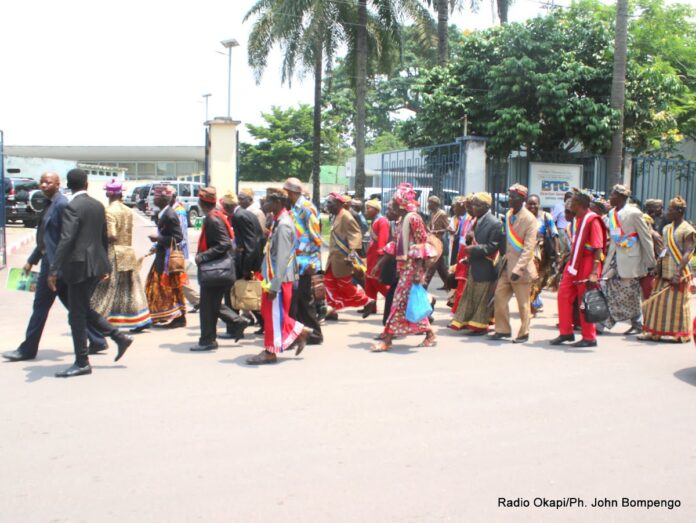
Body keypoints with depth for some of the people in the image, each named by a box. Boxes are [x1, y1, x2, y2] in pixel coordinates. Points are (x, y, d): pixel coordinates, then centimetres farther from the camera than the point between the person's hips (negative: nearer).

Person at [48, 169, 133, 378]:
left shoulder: (72, 207, -13)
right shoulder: (98, 205, 10)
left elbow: (66, 239, -21)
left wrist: (54, 271, -22)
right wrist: (104, 265, 26)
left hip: (80, 266, -8)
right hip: (96, 265, 8)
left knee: (77, 314, 1)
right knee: (84, 310, 20)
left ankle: (82, 363, 7)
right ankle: (120, 337, 16)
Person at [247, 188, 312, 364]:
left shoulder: (283, 225, -19)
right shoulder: (278, 221, 11)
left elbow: (282, 258, -23)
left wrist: (274, 285, -22)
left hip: (279, 278, -9)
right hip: (272, 276, 9)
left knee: (274, 314, 2)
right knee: (269, 312, 16)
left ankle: (271, 351, 14)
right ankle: (298, 331, 25)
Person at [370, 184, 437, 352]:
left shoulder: (413, 218, -13)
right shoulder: (402, 219, 13)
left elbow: (421, 244, -16)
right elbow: (396, 245, 17)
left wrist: (418, 272, -20)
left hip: (412, 265, -9)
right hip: (403, 265, 9)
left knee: (400, 300, -6)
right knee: (411, 301, 12)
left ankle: (387, 338, -3)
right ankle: (429, 335, 20)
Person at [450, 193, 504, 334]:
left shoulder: (494, 223, -16)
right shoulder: (478, 220, 10)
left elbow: (493, 247, -19)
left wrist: (474, 249, -22)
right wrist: (469, 238, -3)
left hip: (485, 267, -8)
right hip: (474, 265, 8)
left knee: (482, 297, 2)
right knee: (469, 294, 13)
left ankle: (480, 325, 14)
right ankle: (465, 321, 22)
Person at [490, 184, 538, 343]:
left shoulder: (529, 219, -12)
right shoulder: (508, 215, 10)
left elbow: (528, 248, -17)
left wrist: (518, 269, -23)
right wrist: (504, 258, 10)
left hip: (521, 268, -7)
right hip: (507, 266, 7)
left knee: (522, 303, 3)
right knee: (499, 296, 6)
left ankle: (524, 333, 16)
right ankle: (503, 330, 18)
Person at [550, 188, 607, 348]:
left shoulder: (592, 220, -14)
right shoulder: (578, 219, 12)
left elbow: (598, 249, -18)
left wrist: (594, 273, -24)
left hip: (587, 266, -8)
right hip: (574, 264, 8)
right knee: (564, 295, 5)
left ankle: (589, 338, 11)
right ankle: (566, 333, 16)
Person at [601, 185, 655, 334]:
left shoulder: (634, 213, -10)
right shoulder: (611, 214, 10)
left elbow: (646, 239, -8)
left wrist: (650, 264, -7)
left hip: (629, 260, -6)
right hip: (613, 259, 6)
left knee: (630, 295, 2)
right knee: (606, 290, 1)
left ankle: (637, 325, 15)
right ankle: (603, 322, 8)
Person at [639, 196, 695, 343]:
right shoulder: (667, 228, 14)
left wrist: (679, 272, -27)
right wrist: (657, 266, 10)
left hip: (678, 274, -7)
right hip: (664, 273, 7)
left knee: (677, 304, -1)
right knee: (658, 302, 7)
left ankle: (679, 334, 10)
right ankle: (655, 332, 13)